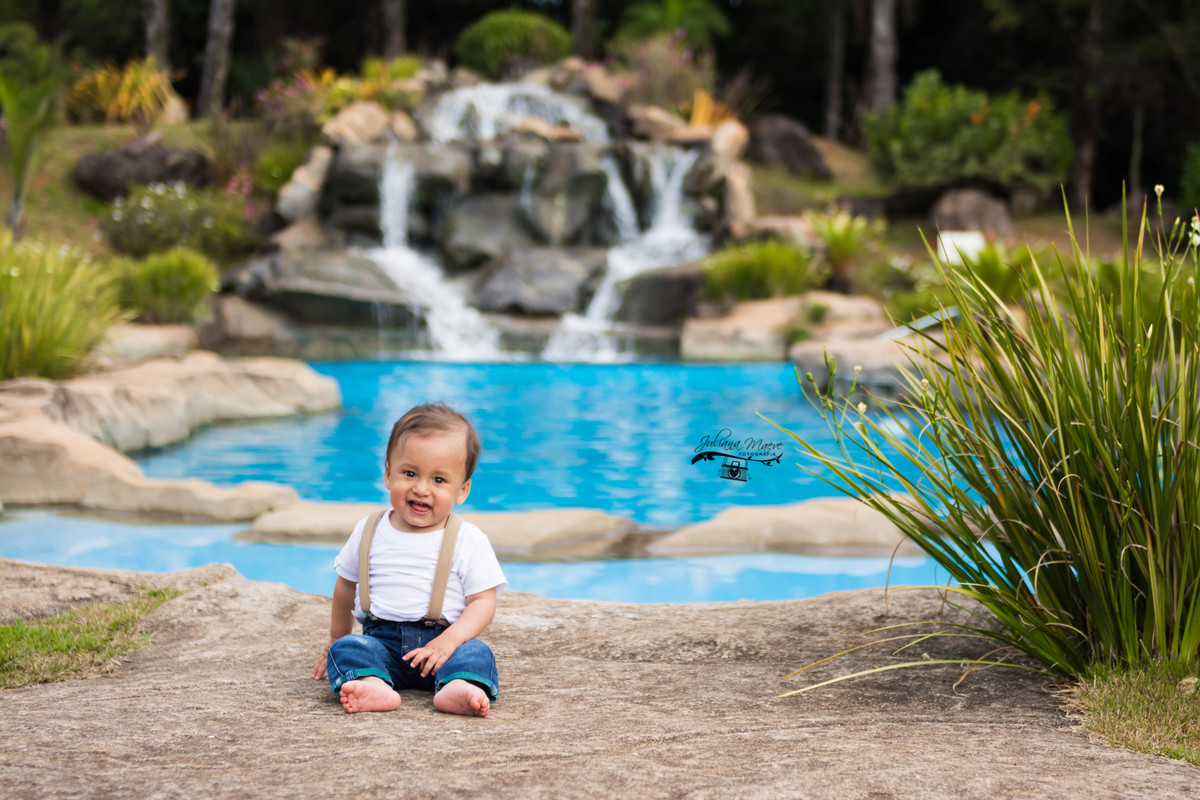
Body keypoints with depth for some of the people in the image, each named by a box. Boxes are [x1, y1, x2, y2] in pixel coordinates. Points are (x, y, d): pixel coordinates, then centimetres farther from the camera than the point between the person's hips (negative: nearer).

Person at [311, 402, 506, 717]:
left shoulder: (469, 541, 0)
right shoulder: (368, 532, 9)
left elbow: (484, 601, -5)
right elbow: (346, 585, 24)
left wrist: (449, 641, -21)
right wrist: (337, 638, 32)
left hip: (441, 641, -2)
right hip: (381, 639, 2)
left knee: (476, 652, -29)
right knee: (347, 648, -25)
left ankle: (456, 688, -57)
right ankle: (375, 685, -52)